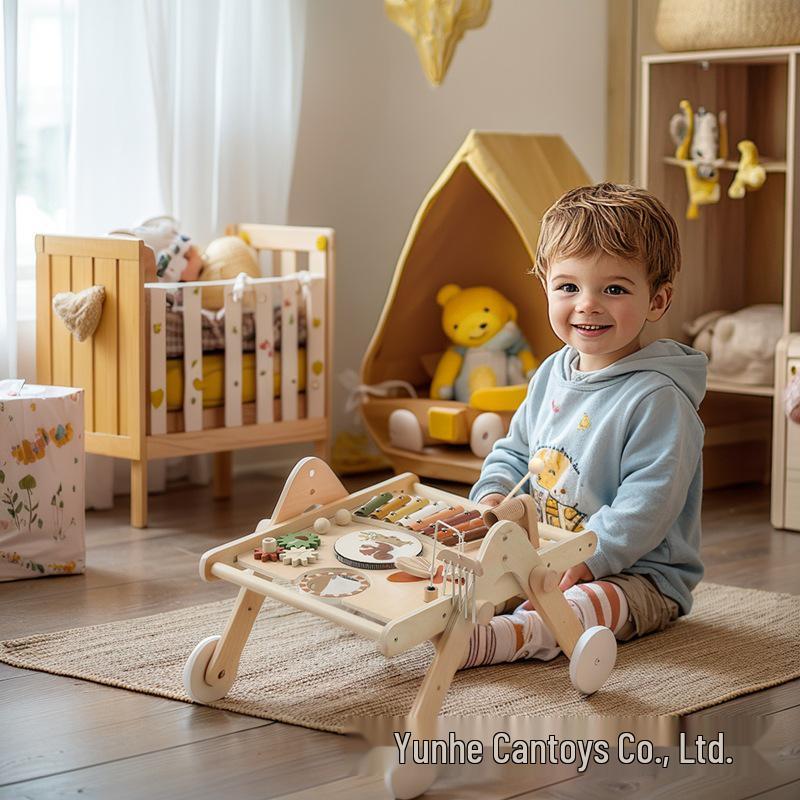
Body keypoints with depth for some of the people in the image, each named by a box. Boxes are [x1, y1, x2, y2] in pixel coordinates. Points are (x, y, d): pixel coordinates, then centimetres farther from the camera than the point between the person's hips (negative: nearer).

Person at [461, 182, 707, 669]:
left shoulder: (658, 398, -17)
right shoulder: (551, 376, 8)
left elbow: (647, 505, -24)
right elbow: (515, 451, 21)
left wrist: (584, 561, -32)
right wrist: (493, 497, -1)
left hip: (637, 572, -9)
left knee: (600, 601, -38)